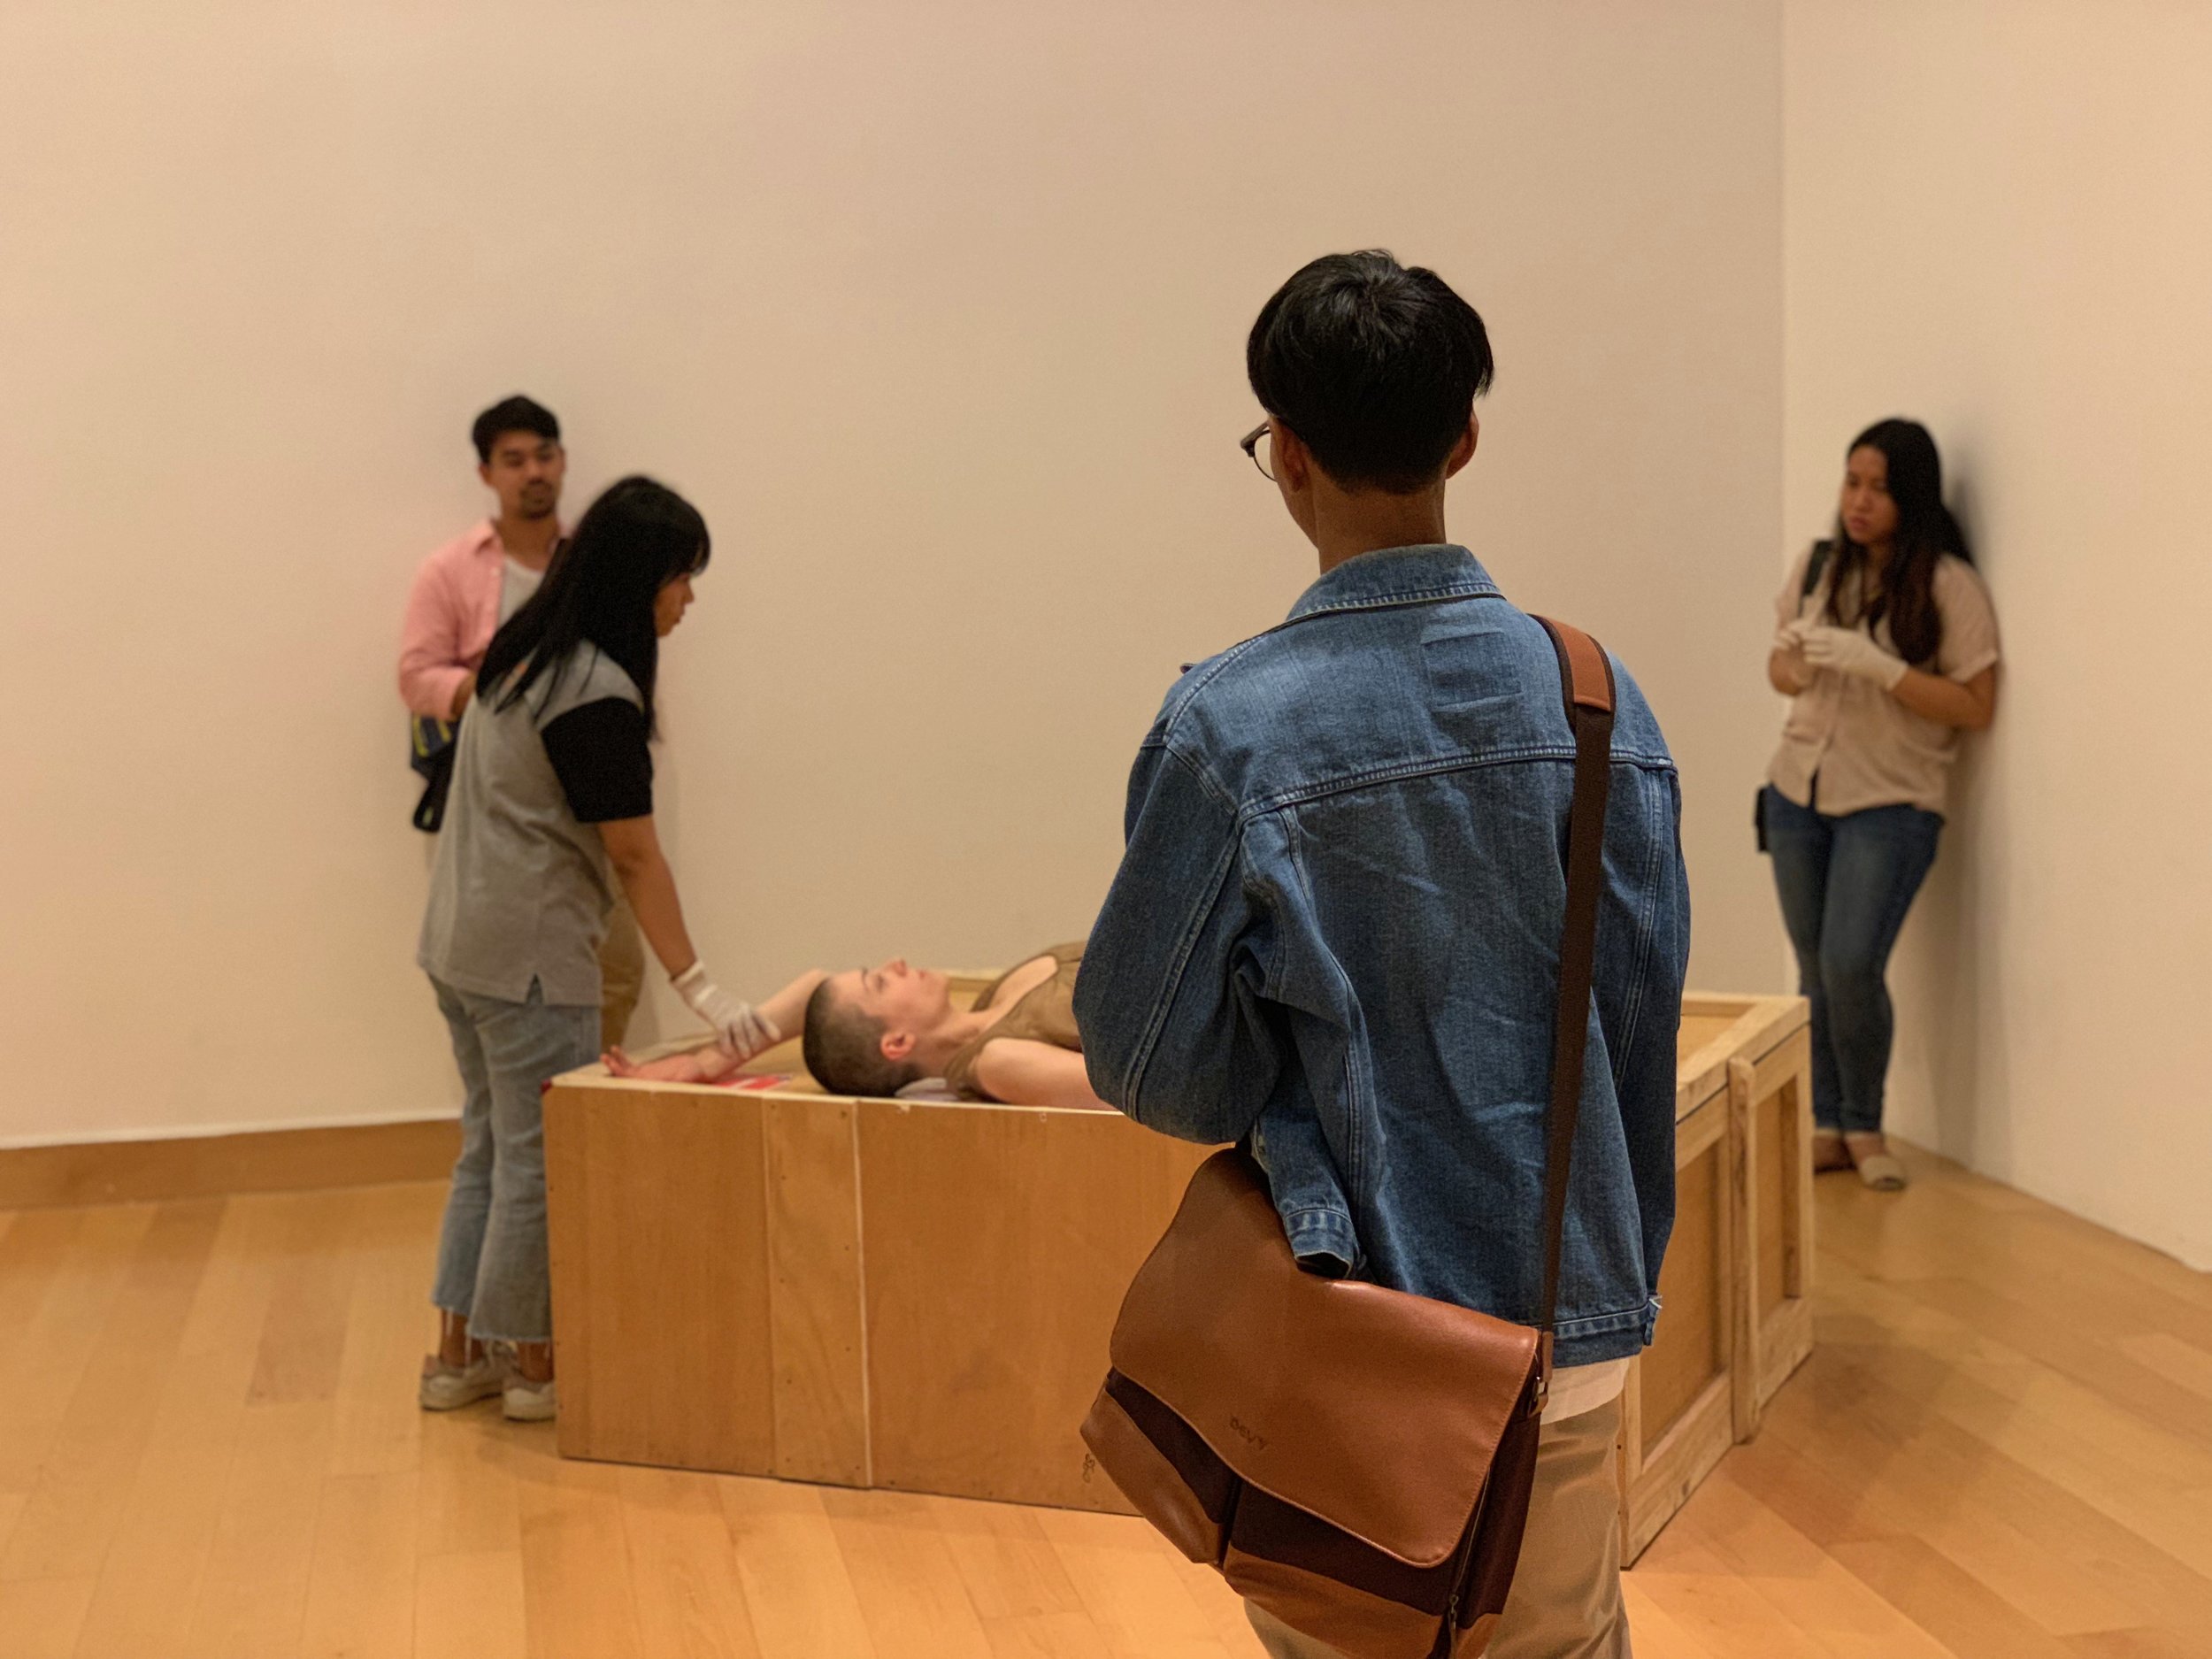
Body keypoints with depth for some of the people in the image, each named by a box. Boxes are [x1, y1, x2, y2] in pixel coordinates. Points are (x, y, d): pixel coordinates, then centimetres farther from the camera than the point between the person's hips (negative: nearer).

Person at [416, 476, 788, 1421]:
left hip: (459, 943, 9)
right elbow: (633, 856, -17)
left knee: (490, 1146, 16)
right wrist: (700, 991, -13)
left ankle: (458, 1354, 23)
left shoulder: (523, 655, 9)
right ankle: (531, 1361, 15)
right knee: (540, 1159, 3)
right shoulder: (597, 693, -19)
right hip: (530, 959, -9)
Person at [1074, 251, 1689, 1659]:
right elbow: (1647, 1029, 2)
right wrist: (1617, 1290, 14)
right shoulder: (1598, 695, -4)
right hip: (1571, 1332, 4)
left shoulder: (1232, 725, -16)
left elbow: (1145, 1063, -11)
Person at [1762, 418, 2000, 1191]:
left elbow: (1976, 709, -11)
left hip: (1891, 804, -4)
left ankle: (1864, 1127, 7)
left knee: (1852, 966, -14)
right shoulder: (1817, 565, 5)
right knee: (1816, 970, 7)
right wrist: (1799, 666, -9)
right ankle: (1827, 1127, 19)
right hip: (1798, 793, 4)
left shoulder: (1949, 585, -9)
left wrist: (1878, 665, -22)